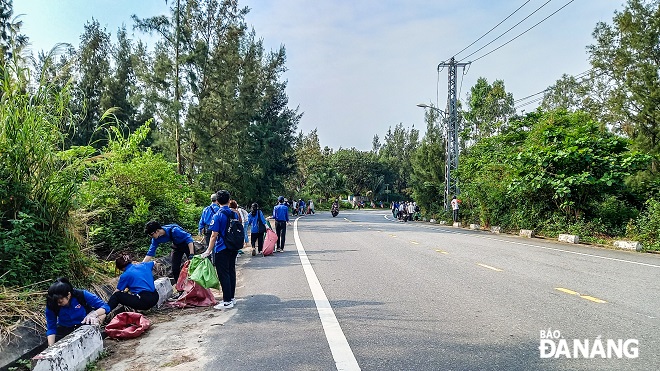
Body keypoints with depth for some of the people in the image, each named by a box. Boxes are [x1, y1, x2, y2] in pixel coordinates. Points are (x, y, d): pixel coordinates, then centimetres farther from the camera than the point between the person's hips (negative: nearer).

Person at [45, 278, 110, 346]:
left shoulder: (82, 295, -25)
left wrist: (93, 314, -42)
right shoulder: (51, 305, -19)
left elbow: (106, 307, -23)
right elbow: (51, 328, -12)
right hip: (65, 330, 1)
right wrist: (51, 347, -25)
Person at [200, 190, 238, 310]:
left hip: (222, 250, -7)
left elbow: (214, 236, -16)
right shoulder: (234, 214, 4)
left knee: (224, 275, -1)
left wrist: (208, 251, -9)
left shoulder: (218, 216, -14)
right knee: (231, 272, 14)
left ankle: (227, 302, 2)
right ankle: (231, 297, 23)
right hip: (233, 248, 7)